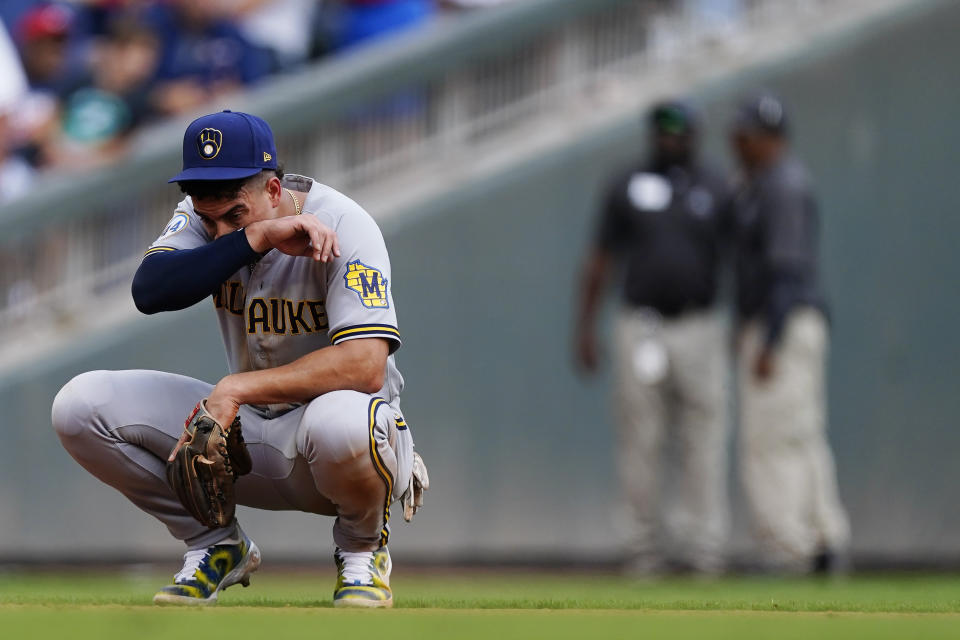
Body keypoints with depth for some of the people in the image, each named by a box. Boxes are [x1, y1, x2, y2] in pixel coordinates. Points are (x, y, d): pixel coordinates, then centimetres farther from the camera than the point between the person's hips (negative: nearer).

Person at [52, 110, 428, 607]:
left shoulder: (342, 225, -21)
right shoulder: (206, 214, -6)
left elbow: (366, 366, -32)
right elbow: (149, 291, -25)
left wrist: (238, 388, -36)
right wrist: (257, 238, -34)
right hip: (248, 424, 5)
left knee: (339, 422, -43)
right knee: (80, 405, -12)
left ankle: (363, 549, -7)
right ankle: (216, 547, 6)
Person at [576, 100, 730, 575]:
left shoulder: (715, 190, 7)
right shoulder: (628, 188, 6)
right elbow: (600, 260, 7)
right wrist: (585, 328, 0)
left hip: (699, 330, 0)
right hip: (640, 330, 0)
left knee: (703, 440, -3)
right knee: (640, 440, 0)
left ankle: (703, 544, -1)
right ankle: (644, 546, 6)